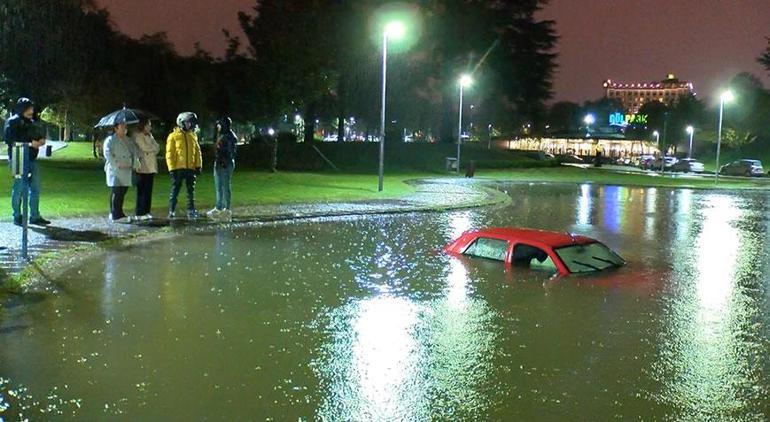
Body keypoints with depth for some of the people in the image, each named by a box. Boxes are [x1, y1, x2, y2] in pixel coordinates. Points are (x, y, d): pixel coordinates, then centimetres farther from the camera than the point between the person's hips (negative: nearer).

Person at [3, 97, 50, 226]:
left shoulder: (31, 122, 16)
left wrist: (41, 140, 2)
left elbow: (39, 135, 26)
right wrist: (29, 143, -20)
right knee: (19, 189, -2)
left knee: (35, 189, 8)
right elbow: (10, 139, -16)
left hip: (32, 159, 8)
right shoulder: (12, 122, -6)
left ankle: (35, 216, 15)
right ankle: (17, 217, 8)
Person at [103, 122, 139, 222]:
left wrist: (135, 164, -6)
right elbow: (107, 154, -11)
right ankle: (116, 215, -7)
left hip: (127, 170, 6)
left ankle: (116, 213, 18)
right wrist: (117, 164, -17)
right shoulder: (110, 140, -2)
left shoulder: (129, 140, 17)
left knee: (122, 193, 8)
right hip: (115, 171, -6)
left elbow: (134, 152, 10)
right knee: (116, 192, -8)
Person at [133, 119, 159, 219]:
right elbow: (145, 148, -13)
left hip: (151, 168, 7)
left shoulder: (149, 135, 21)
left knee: (148, 190, 6)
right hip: (142, 168, -7)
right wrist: (153, 148, 3)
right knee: (141, 191, -6)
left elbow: (157, 148, 12)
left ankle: (146, 212, 11)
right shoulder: (138, 136, -3)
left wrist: (149, 149, -5)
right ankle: (140, 213, -4)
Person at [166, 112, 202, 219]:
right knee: (175, 191, -1)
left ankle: (191, 211, 18)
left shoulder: (193, 135, 12)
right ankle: (171, 212, 4)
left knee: (191, 191, 10)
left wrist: (198, 165, 6)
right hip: (178, 169, -4)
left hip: (191, 168, 5)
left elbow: (197, 152, 14)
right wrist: (172, 168, -12)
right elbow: (169, 154, -6)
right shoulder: (173, 136, -3)